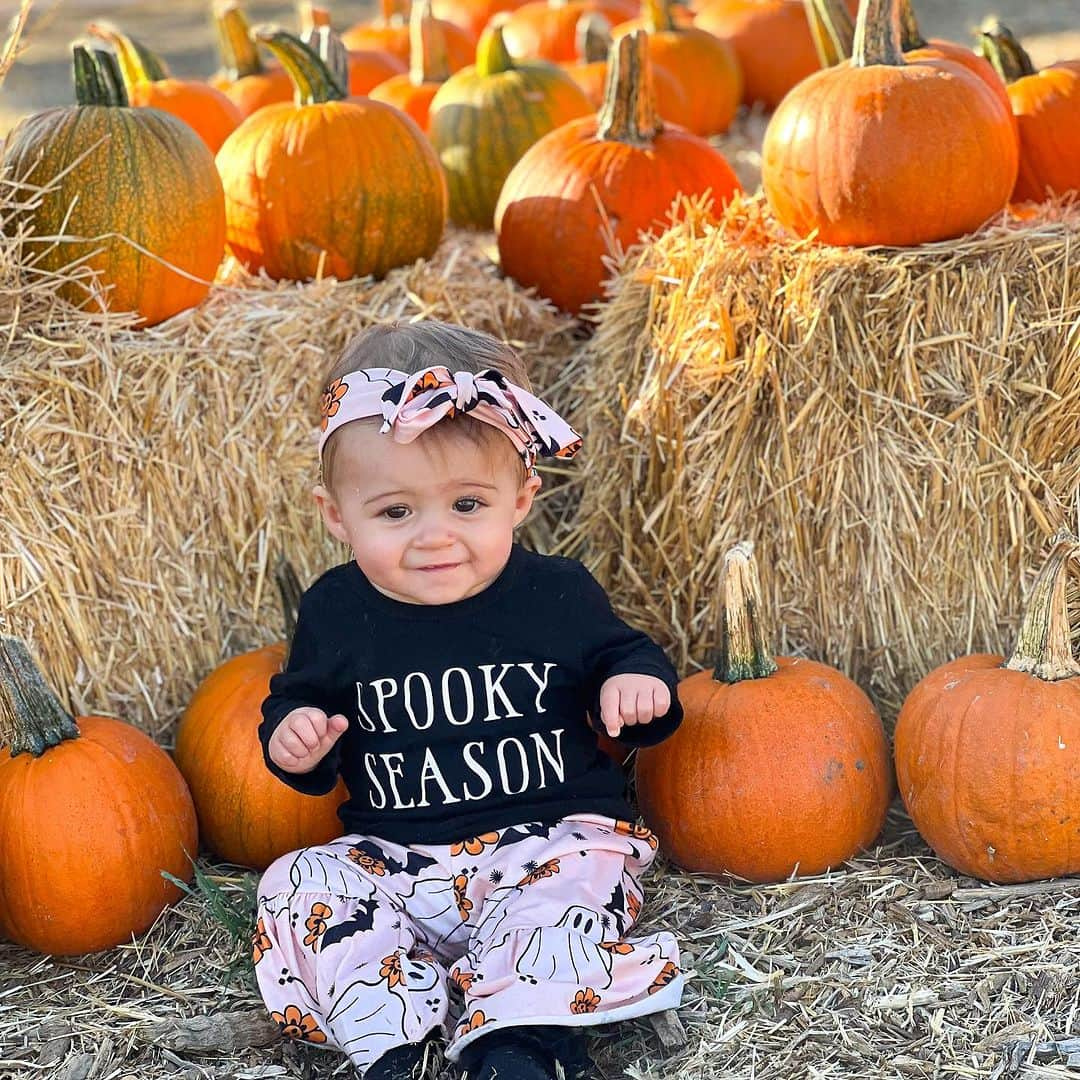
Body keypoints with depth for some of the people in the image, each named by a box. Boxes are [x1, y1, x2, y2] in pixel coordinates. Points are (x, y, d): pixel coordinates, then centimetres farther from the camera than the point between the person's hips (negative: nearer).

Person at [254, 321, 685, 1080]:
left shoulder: (558, 594, -4)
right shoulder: (336, 611, 1)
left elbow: (620, 653, 11)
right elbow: (300, 700, 15)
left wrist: (638, 685, -13)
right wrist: (292, 740, -10)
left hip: (550, 838, -2)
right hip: (393, 860, 2)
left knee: (575, 877, -33)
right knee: (299, 884, -20)